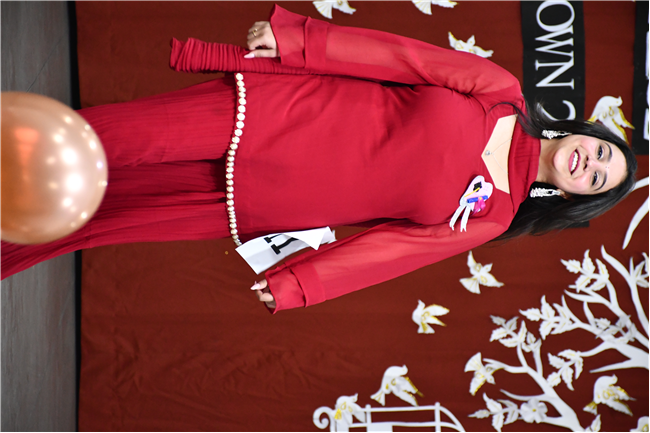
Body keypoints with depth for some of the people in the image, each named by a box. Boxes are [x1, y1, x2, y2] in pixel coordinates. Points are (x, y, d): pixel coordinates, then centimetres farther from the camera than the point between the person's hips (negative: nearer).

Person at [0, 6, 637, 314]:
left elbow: (392, 247, -2)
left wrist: (296, 285, -9)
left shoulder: (488, 216, 2)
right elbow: (400, 56, -3)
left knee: (106, 213, -4)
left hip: (257, 205, 0)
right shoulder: (499, 93, 1)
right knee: (113, 140, -13)